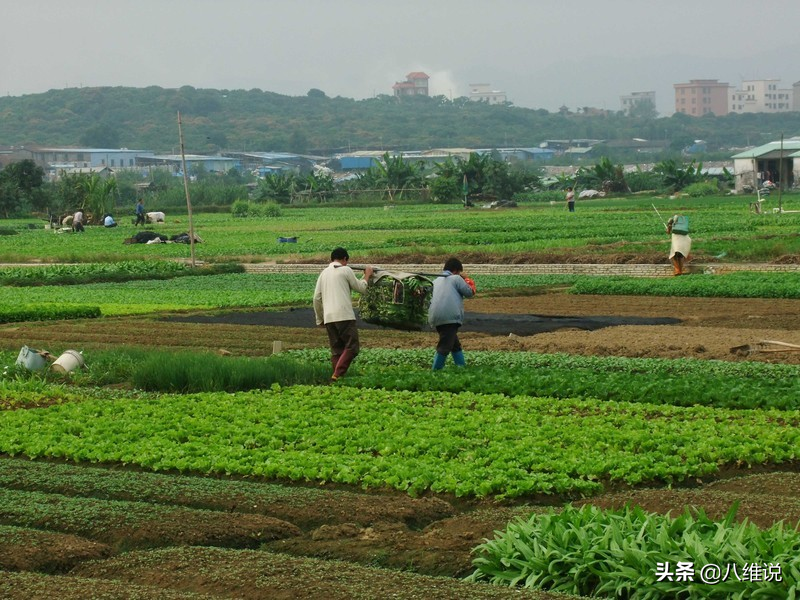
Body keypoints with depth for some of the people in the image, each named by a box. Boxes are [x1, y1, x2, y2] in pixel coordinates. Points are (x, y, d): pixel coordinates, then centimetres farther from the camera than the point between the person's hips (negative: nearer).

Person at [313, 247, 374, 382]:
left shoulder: (324, 273, 18)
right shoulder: (345, 270, 2)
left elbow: (317, 298, 15)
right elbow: (361, 288, 9)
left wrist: (319, 319, 23)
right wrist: (367, 275, 26)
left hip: (329, 317, 6)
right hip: (344, 315, -6)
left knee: (336, 350, 10)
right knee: (352, 347, -6)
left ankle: (336, 376, 3)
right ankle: (337, 374, -21)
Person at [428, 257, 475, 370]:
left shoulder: (436, 281, 23)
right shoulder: (456, 278, 2)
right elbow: (470, 293, 2)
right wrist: (466, 280, 21)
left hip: (436, 318, 8)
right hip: (450, 318, -8)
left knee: (455, 344, 21)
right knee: (444, 346, -9)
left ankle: (462, 366, 24)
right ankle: (436, 371, -13)